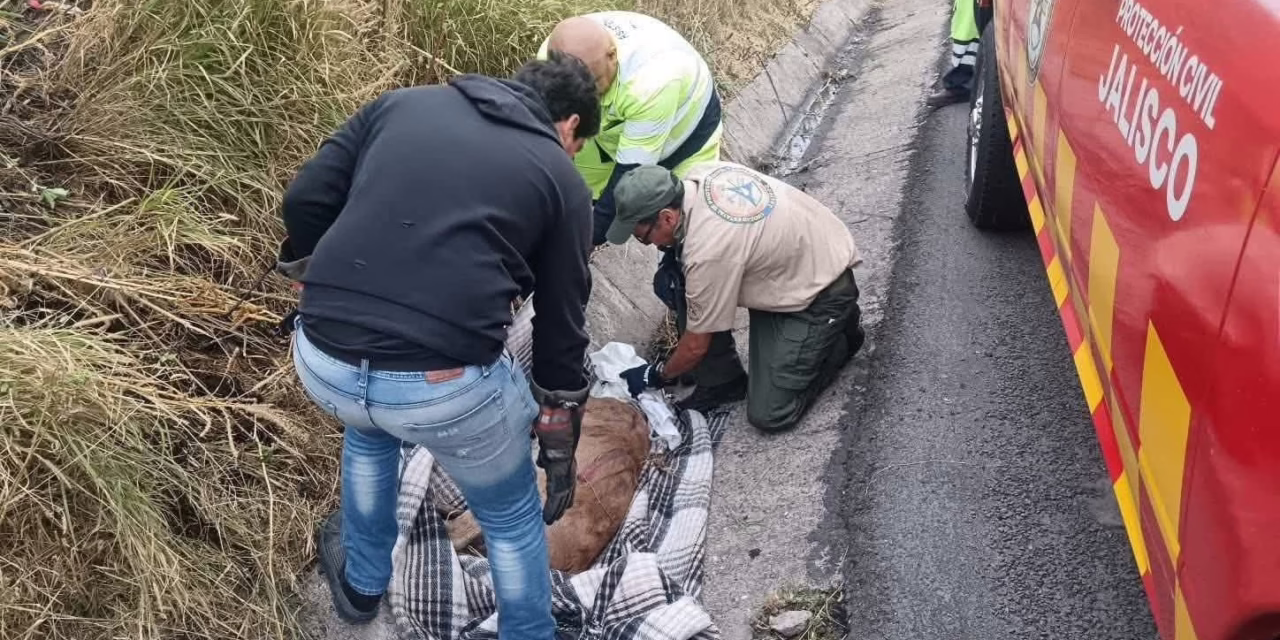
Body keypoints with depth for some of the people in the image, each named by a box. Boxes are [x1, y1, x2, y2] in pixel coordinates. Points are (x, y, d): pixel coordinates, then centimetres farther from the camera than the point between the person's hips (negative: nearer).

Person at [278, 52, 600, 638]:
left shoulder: (403, 102, 19)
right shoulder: (561, 180, 12)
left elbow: (305, 201, 10)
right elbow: (561, 334, 14)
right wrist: (559, 450, 25)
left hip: (320, 362, 4)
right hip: (444, 385, -4)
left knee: (368, 426, 41)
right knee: (510, 514, 26)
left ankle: (360, 583, 59)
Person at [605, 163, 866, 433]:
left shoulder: (708, 252, -35)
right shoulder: (701, 173, -13)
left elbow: (696, 346, -18)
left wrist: (658, 375, 0)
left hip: (822, 289, -9)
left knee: (769, 414, -11)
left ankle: (842, 329, 7)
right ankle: (722, 378, 8)